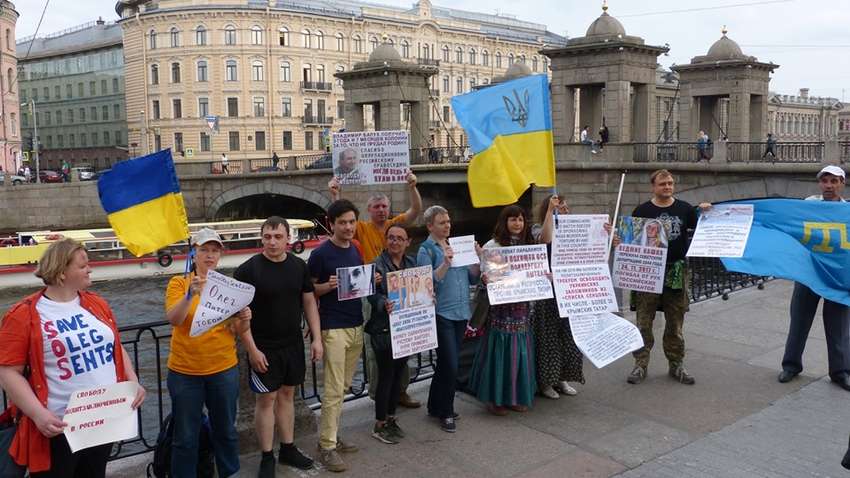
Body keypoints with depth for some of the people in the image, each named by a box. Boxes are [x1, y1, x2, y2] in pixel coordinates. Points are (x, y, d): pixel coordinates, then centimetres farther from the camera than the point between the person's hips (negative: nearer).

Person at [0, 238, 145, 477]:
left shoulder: (97, 303, 8)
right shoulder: (23, 315, -10)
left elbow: (116, 348, 14)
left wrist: (134, 382, 1)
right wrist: (38, 414, -20)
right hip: (60, 428, -5)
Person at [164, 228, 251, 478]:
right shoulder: (178, 282, -2)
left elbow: (236, 330, 4)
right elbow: (173, 319, -17)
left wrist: (244, 320, -17)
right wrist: (190, 294, -32)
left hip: (224, 369, 2)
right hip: (184, 371, -2)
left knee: (226, 430, 15)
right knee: (185, 436, 7)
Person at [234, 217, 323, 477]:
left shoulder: (299, 266, 1)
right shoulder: (247, 270, -13)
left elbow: (309, 302, 8)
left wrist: (316, 338, 3)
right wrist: (252, 349, -15)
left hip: (293, 344, 4)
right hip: (264, 348, -4)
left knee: (287, 395, 15)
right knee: (266, 399, 4)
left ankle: (288, 449, 28)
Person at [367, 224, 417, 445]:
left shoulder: (412, 263, 9)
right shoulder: (378, 264, -9)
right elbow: (372, 295, -15)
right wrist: (384, 303, -35)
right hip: (384, 329, -6)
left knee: (398, 374, 14)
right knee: (386, 375, 1)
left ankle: (391, 418, 30)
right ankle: (380, 425, 15)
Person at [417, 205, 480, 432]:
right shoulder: (426, 250, -5)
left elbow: (473, 279, 12)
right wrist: (445, 263, -26)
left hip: (461, 312, 6)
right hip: (442, 313, -6)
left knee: (446, 364, 15)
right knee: (450, 365, -6)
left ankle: (436, 407, 29)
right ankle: (445, 413, 10)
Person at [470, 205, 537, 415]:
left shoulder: (528, 246, 11)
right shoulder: (493, 245, -5)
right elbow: (480, 270, -9)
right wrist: (484, 278, -31)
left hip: (522, 305, 5)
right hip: (500, 305, -5)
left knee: (520, 349, 10)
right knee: (500, 349, -1)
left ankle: (517, 396, 23)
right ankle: (496, 398, 12)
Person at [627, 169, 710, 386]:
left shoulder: (684, 209, 8)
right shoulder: (642, 211, 2)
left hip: (676, 272, 2)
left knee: (675, 323, 11)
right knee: (644, 321, 0)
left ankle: (676, 365, 22)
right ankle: (640, 364, 10)